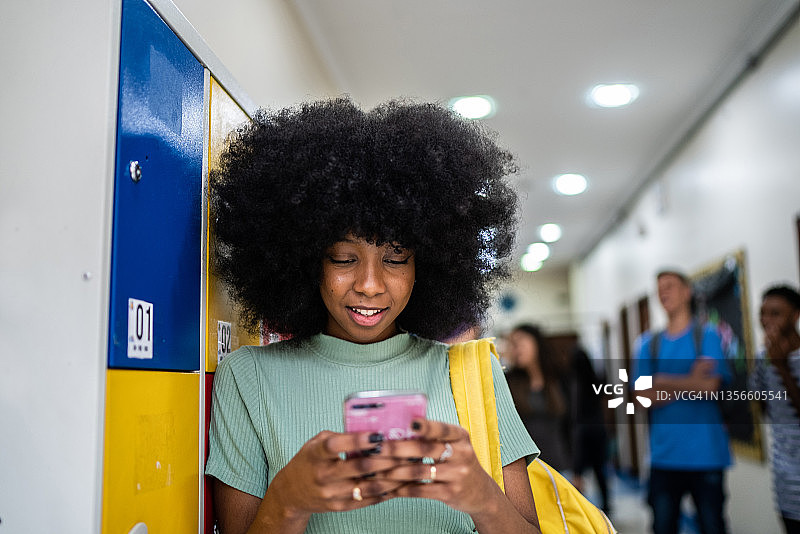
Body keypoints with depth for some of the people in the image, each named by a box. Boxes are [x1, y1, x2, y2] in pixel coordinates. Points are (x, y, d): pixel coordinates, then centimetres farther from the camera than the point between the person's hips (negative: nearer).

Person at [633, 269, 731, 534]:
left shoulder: (706, 335, 0)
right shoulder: (649, 344, 9)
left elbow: (710, 386, -12)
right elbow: (644, 397, 0)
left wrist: (662, 382, -7)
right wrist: (689, 384, -10)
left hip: (705, 454, -3)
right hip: (664, 455, 3)